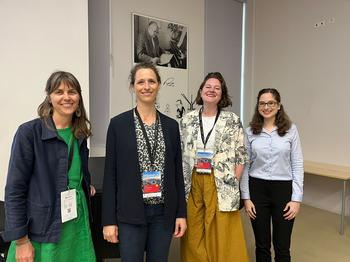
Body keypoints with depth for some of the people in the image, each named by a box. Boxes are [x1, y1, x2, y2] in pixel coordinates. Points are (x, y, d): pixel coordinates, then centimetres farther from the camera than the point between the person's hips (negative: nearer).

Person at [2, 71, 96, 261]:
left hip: (78, 224, 5)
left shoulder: (80, 134, 4)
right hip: (42, 230, -4)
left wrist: (85, 186, 4)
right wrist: (21, 240, -12)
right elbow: (15, 189, -12)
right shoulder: (29, 132, -12)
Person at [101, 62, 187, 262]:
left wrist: (181, 213, 3)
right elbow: (110, 174, -4)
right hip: (130, 213, -2)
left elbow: (177, 172, 6)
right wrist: (109, 219, -5)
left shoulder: (171, 125, 4)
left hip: (164, 213, 3)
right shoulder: (118, 124, -5)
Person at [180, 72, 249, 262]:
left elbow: (241, 156, 1)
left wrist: (234, 183, -6)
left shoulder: (232, 121, -1)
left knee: (222, 235, 5)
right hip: (193, 184, 3)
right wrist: (182, 183, 4)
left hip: (221, 186, -2)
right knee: (194, 235, 12)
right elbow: (180, 155, 8)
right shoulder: (188, 119, 5)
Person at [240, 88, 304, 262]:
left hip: (283, 189, -1)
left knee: (282, 247, 9)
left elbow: (297, 165, -1)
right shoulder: (250, 132, 0)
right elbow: (245, 166, 2)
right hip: (257, 189, 1)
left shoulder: (291, 130, -2)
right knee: (262, 245, 14)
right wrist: (246, 197, -1)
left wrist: (296, 198, -5)